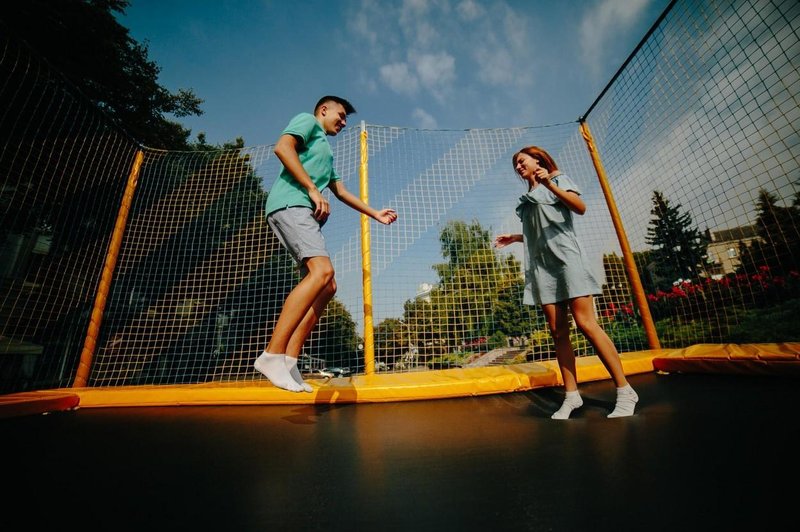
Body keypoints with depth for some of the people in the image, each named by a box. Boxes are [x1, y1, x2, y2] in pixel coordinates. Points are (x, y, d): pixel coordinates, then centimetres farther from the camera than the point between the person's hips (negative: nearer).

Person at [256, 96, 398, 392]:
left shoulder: (327, 152, 37)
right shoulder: (307, 121, 13)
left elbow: (341, 191, 38)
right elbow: (282, 147, -7)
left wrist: (375, 213, 38)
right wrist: (313, 189, -13)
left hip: (306, 215, 9)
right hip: (290, 204, -9)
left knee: (326, 286, -5)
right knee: (322, 270, -29)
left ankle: (289, 362, -7)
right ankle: (272, 354, -28)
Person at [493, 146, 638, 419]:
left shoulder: (558, 179, 11)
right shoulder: (528, 197, 25)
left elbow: (580, 207, -6)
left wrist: (551, 185, -13)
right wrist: (514, 237, 23)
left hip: (565, 257, -5)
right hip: (541, 265, 6)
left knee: (585, 323, -14)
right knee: (558, 332, 0)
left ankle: (625, 391, -2)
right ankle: (571, 395, 4)